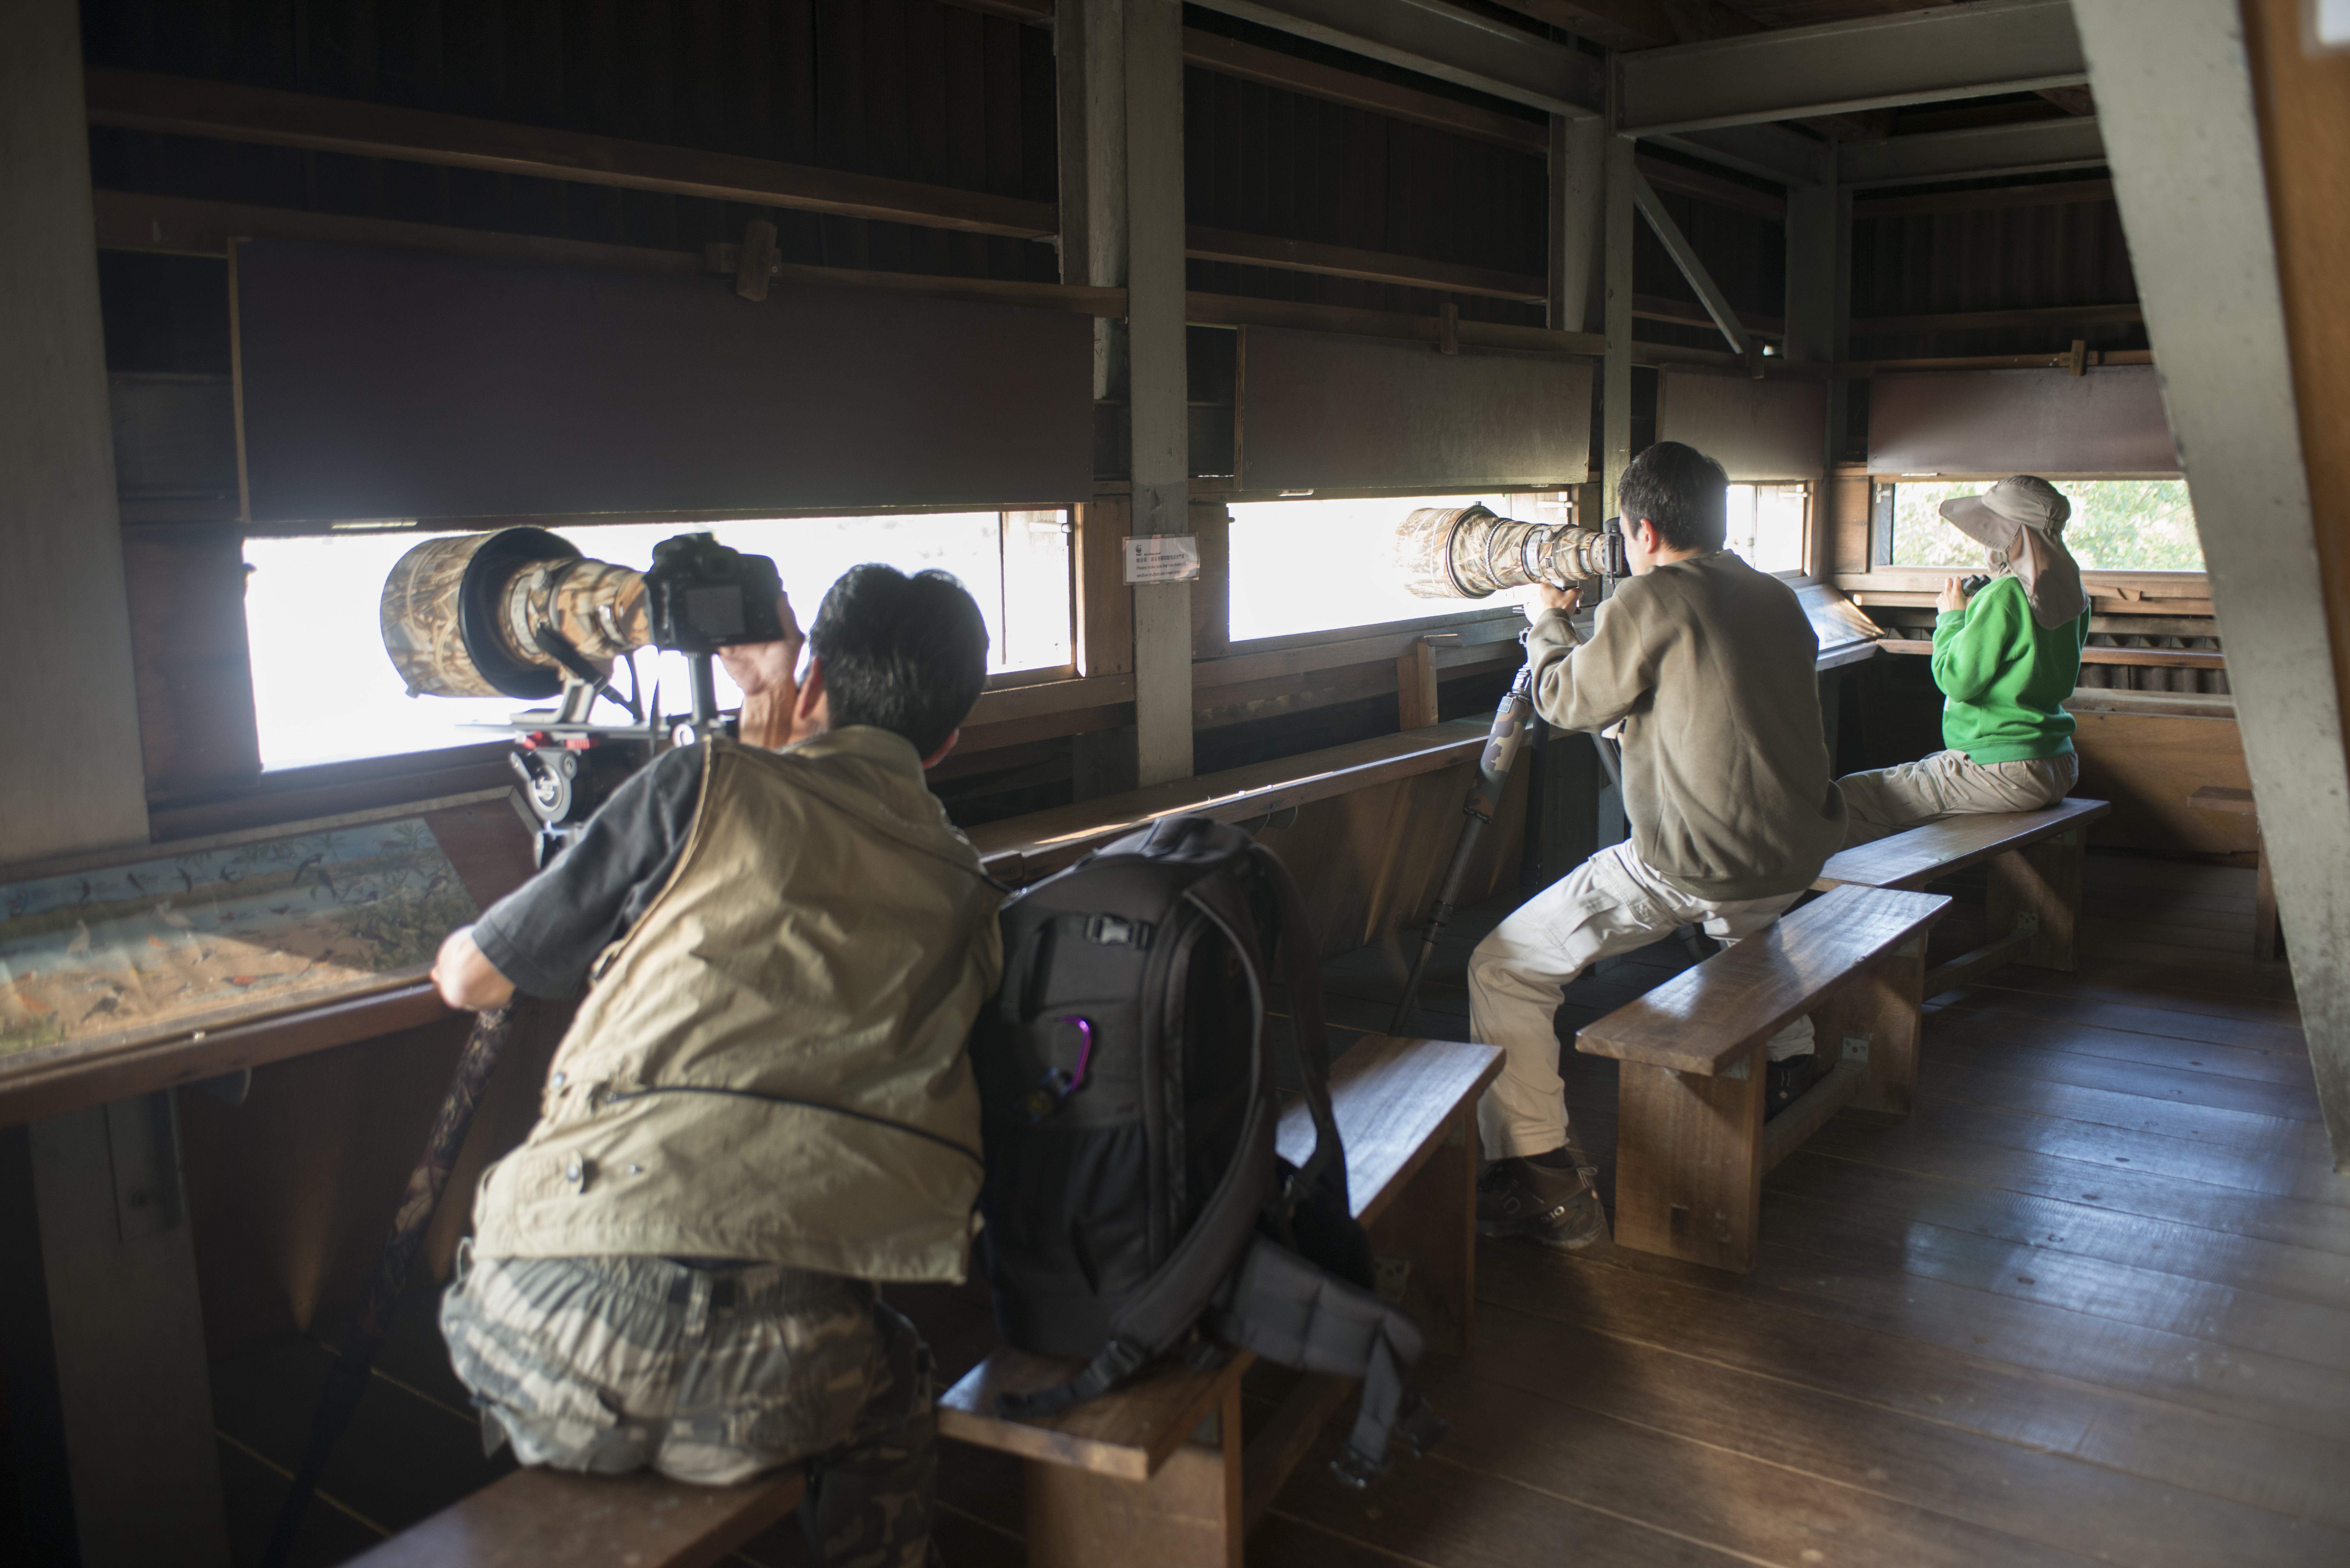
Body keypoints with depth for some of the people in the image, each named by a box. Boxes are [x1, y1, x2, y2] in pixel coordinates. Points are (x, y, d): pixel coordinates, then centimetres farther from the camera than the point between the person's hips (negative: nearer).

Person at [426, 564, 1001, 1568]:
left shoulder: (707, 790, 5)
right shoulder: (963, 895, 15)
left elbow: (468, 979, 17)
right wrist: (782, 752, 42)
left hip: (554, 1339, -1)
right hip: (781, 1374, 2)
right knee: (888, 1416, 36)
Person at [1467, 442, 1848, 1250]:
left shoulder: (1651, 600, -10)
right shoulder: (1779, 600, 11)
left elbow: (1566, 701, 2)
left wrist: (1550, 622, 21)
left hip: (1692, 867, -8)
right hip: (1797, 861, 8)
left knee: (1502, 972, -2)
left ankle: (1546, 1184, -7)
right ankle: (1788, 1058, 53)